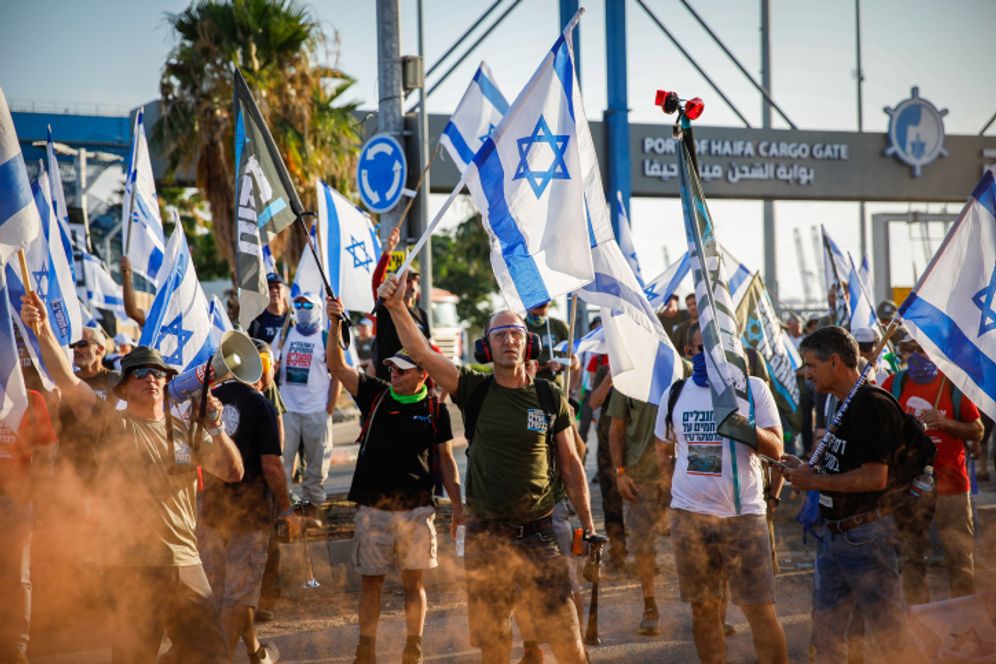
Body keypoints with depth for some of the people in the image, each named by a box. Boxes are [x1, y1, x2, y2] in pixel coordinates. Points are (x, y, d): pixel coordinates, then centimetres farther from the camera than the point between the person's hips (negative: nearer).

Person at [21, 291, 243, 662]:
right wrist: (43, 332, -25)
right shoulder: (114, 426, -1)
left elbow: (233, 472, 4)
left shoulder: (186, 431, 11)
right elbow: (67, 383, -13)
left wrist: (215, 429, -11)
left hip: (185, 562, 4)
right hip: (131, 564, -4)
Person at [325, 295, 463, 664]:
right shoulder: (375, 394, 4)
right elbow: (337, 365, -5)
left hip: (417, 508, -1)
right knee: (370, 579, 6)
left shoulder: (435, 410, 2)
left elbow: (446, 460, 6)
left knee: (413, 581, 5)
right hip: (373, 507, 1)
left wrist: (458, 505, 1)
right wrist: (334, 325, -19)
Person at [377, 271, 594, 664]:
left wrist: (588, 527, 5)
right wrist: (397, 307, -24)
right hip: (486, 535, 1)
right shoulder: (476, 391, 1)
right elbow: (420, 353, -10)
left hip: (538, 534, 0)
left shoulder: (551, 399, 2)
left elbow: (570, 465, 8)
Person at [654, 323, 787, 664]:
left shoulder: (753, 388, 0)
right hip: (690, 516, 3)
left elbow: (775, 449, -3)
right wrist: (676, 488, 8)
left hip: (744, 513, -3)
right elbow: (664, 451, 21)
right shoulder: (675, 393, 9)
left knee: (760, 609, -8)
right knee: (704, 609, 8)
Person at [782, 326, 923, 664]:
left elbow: (874, 477, -24)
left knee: (889, 635, -3)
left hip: (866, 534, -10)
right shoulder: (844, 406, 14)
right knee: (826, 634, 13)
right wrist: (804, 469, 9)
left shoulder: (873, 406, -17)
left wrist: (814, 480, -15)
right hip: (834, 533, 10)